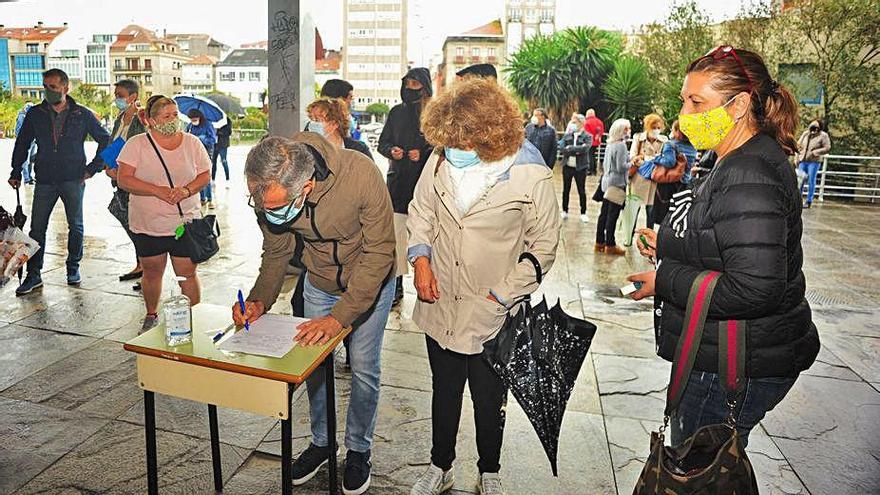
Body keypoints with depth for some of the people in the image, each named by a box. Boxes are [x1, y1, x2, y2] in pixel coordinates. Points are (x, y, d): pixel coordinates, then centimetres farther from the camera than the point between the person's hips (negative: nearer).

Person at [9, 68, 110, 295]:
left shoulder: (82, 114, 1)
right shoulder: (35, 114, 6)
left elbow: (105, 139, 7)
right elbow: (22, 144, 13)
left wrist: (93, 168, 1)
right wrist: (16, 172, 6)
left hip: (73, 180, -1)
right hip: (45, 180, 2)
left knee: (76, 226, 6)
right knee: (37, 228, 2)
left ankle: (73, 268, 21)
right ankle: (33, 275, 9)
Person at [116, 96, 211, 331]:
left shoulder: (192, 143, 4)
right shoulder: (136, 144, -2)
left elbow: (205, 175, 5)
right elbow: (124, 179, -8)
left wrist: (186, 190, -14)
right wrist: (157, 191, -19)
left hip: (186, 223, 0)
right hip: (147, 225, 0)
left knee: (188, 273, 0)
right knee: (151, 272, 15)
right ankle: (151, 315, 35)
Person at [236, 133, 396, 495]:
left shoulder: (361, 174, -38)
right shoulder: (268, 194, -23)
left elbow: (379, 252, -31)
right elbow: (276, 253, -5)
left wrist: (340, 315, -34)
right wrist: (259, 300, -21)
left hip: (370, 282, -4)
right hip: (319, 283, 4)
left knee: (363, 369, 3)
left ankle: (358, 449, 27)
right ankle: (321, 441, 36)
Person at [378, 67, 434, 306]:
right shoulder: (396, 112, 12)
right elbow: (382, 143, 17)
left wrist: (423, 154, -14)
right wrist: (391, 151, -4)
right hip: (398, 181, 3)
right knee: (396, 233, 1)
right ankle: (396, 284, 9)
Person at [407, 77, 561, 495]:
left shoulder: (530, 176, -18)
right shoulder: (440, 161, -7)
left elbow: (543, 247, -9)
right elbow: (421, 211, 10)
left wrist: (502, 296, -12)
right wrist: (420, 256, -6)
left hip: (492, 317, -3)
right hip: (440, 306, 4)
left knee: (490, 402, 18)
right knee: (443, 393, 23)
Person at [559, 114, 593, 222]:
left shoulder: (587, 137, -3)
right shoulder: (567, 136, 6)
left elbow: (585, 148, -21)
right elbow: (563, 149, -7)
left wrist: (570, 148, -17)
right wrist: (577, 150, -17)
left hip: (580, 167, -3)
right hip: (567, 166, 3)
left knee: (582, 191, 6)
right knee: (566, 190, 12)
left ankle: (583, 213, 16)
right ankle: (564, 211, 24)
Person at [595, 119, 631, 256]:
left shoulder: (610, 145, 12)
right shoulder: (621, 145, -14)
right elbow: (621, 167, -18)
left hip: (607, 182, 9)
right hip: (617, 184, -9)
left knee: (604, 214, 11)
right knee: (613, 215, -3)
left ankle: (600, 242, 17)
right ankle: (610, 245, 3)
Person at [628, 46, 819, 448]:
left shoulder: (749, 178, -24)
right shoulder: (736, 164, 11)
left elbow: (754, 289, -30)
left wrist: (664, 280, -19)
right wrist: (667, 246, 8)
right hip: (724, 355, 10)